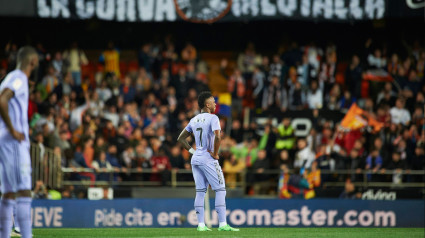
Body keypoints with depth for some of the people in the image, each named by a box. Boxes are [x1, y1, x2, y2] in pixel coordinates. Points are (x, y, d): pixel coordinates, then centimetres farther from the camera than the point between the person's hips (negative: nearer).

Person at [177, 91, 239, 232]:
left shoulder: (194, 120, 13)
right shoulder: (212, 118, -10)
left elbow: (180, 139, 17)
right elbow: (217, 137, -26)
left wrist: (192, 150, 12)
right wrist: (215, 153, -14)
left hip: (195, 159, 7)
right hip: (208, 159, -7)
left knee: (200, 192, 8)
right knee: (220, 190, -3)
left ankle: (201, 224, 5)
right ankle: (222, 224, -9)